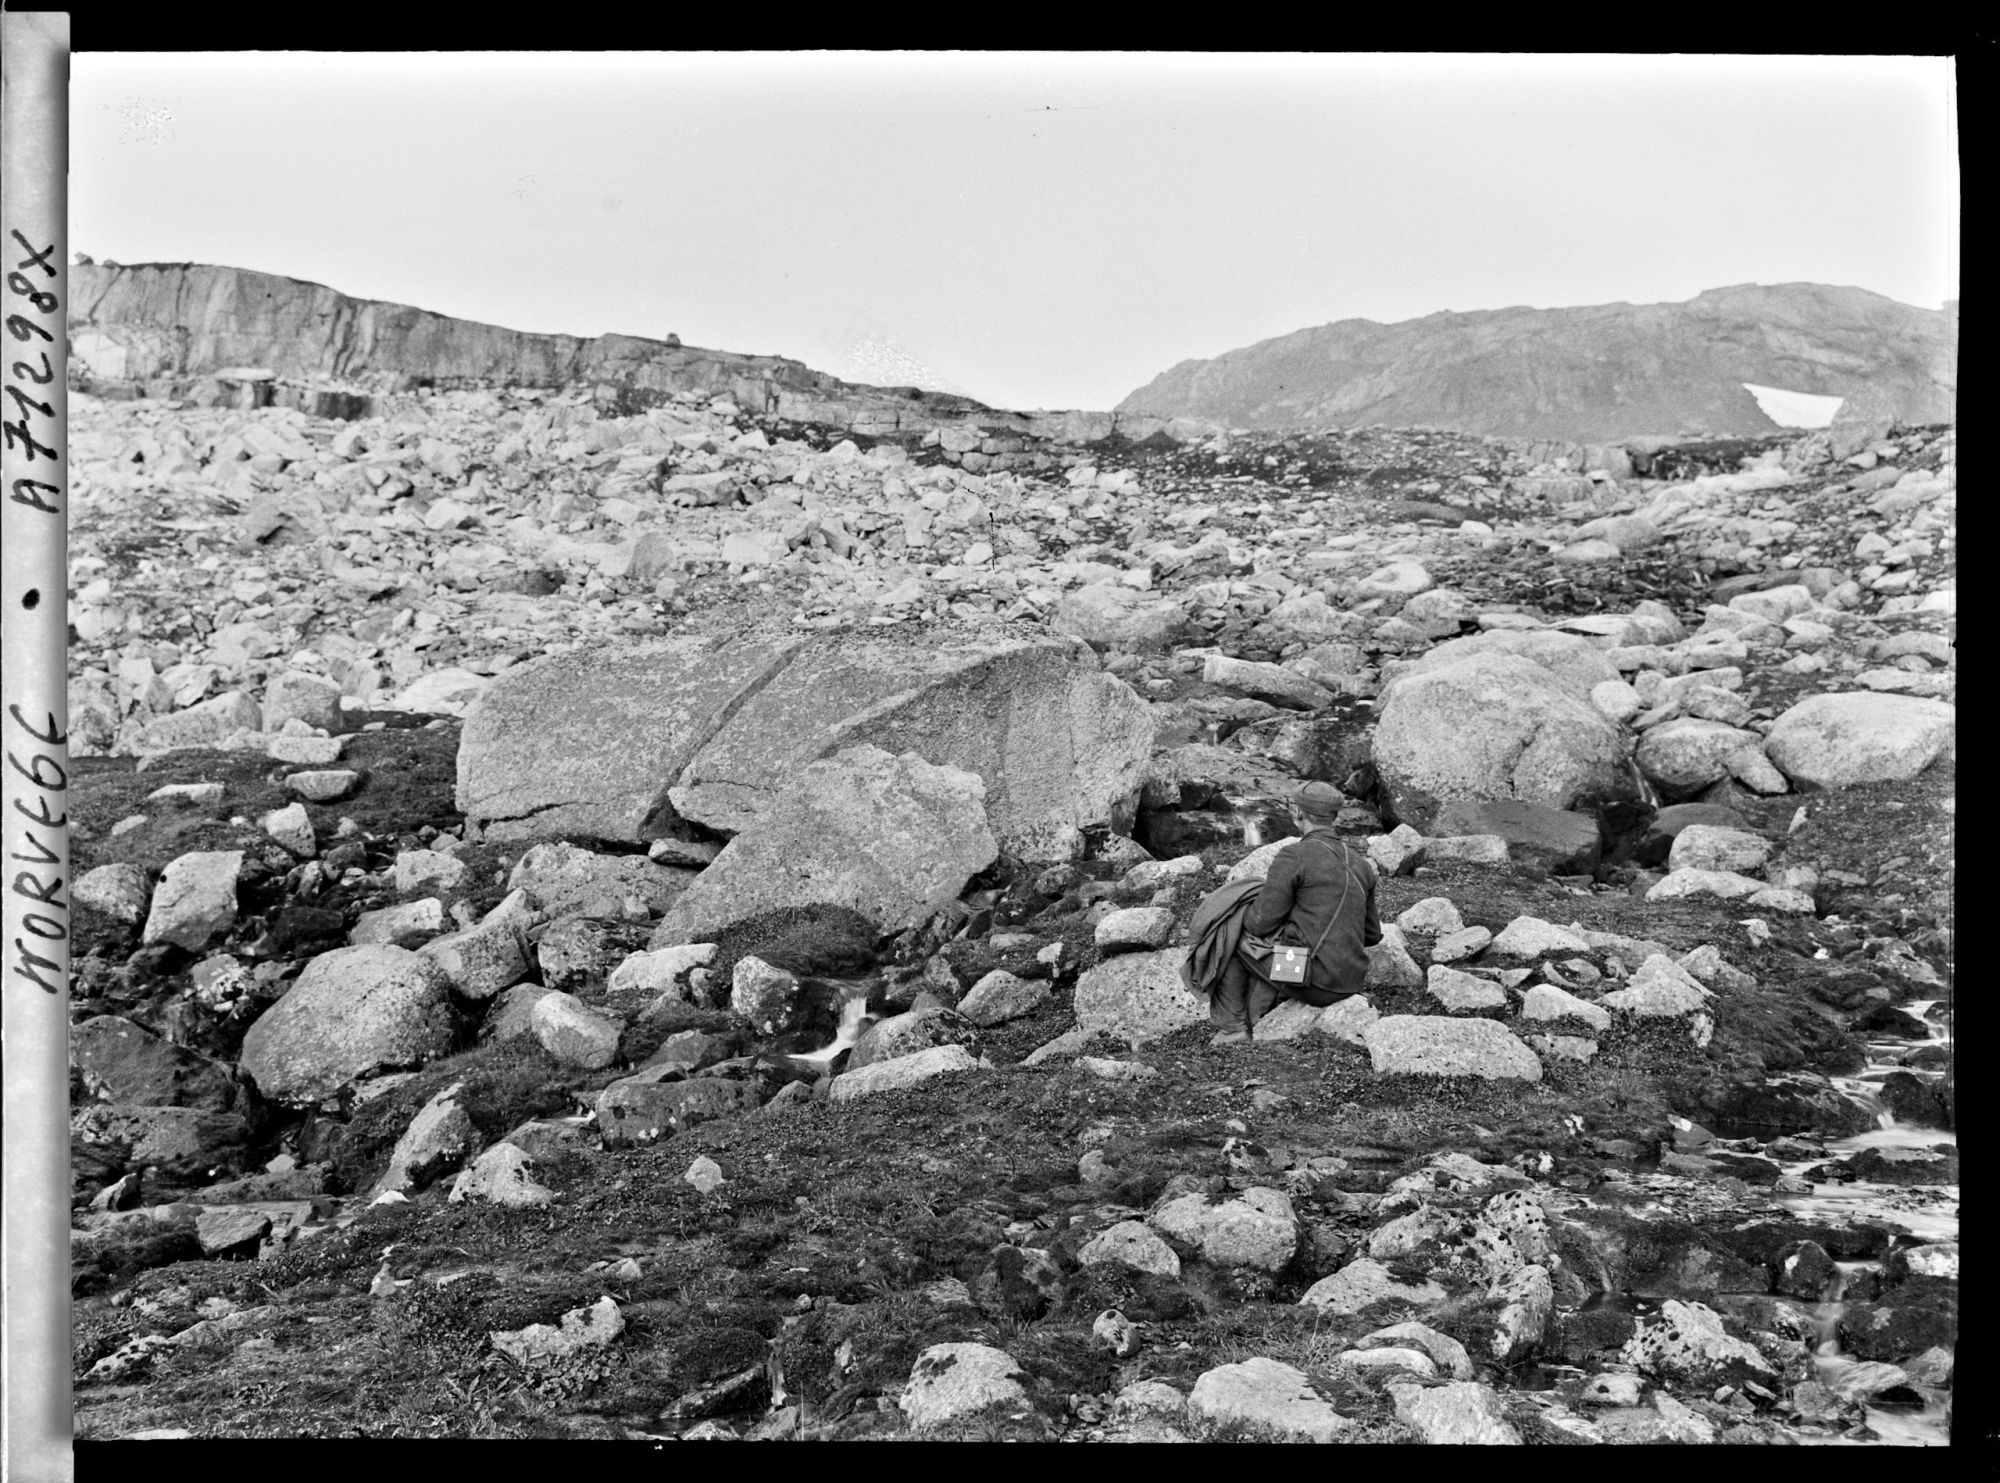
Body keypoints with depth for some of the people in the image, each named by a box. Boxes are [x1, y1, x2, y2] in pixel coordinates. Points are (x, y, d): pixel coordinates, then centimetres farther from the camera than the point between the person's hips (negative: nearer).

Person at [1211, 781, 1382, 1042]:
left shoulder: (1293, 856, -12)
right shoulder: (1361, 864, 10)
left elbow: (1261, 923, -11)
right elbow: (1372, 934, 16)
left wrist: (1245, 916, 12)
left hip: (1309, 978, -7)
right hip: (1349, 983, 7)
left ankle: (1232, 1026, 19)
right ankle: (1254, 1028, 22)